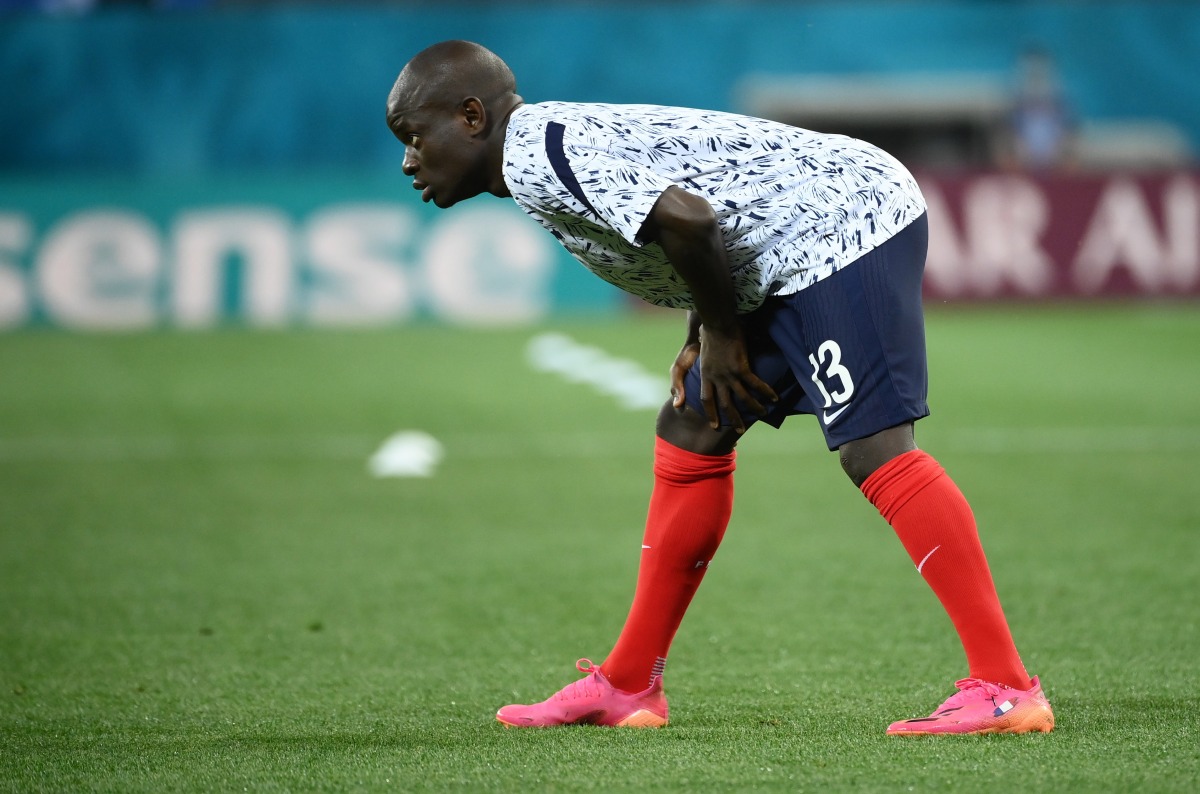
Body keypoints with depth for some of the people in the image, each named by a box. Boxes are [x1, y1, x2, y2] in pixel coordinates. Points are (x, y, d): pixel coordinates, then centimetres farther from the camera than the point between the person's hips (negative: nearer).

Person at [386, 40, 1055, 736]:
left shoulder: (536, 155, -14)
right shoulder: (559, 139, 17)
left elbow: (687, 220, -25)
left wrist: (720, 334, -9)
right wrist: (701, 340, 12)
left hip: (841, 222, -11)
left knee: (872, 445, -18)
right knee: (691, 433, 14)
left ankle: (1006, 690, -22)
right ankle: (628, 687, 21)